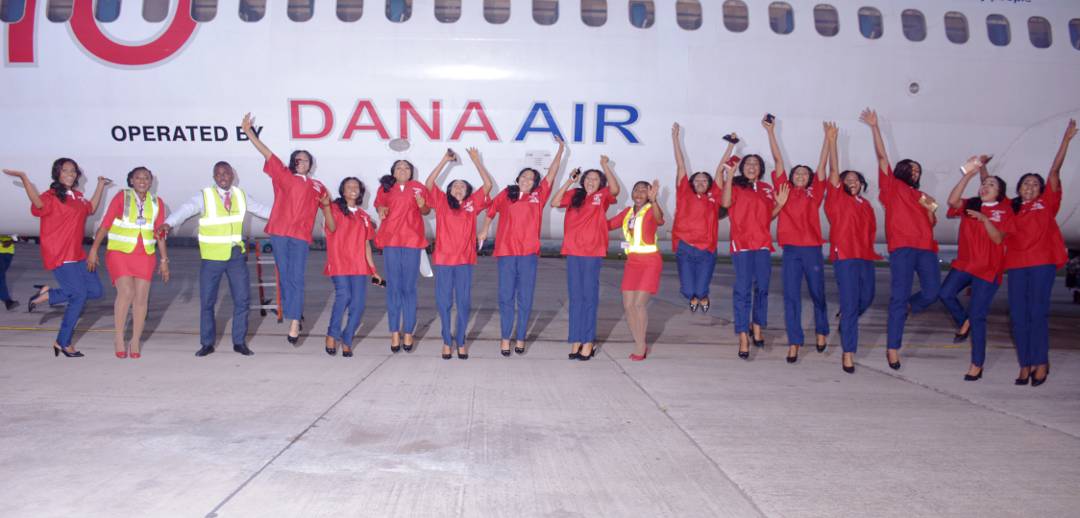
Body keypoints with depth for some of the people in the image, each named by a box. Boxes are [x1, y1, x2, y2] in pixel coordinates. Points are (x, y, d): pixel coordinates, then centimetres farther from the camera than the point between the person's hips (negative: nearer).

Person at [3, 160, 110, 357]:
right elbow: (39, 203, -34)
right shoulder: (52, 196, -12)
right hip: (59, 256, -8)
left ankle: (47, 295, 17)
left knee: (95, 291, 7)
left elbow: (91, 208, 30)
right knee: (80, 295, -8)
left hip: (77, 255, 8)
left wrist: (100, 186, 28)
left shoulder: (78, 196, 12)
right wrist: (24, 179, -43)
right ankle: (63, 343, 5)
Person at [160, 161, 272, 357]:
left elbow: (260, 209, 15)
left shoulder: (241, 195, 5)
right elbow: (185, 210, -23)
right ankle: (207, 343, 17)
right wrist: (168, 223, -41)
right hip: (211, 258, -3)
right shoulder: (204, 196, -8)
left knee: (242, 299, 2)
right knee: (207, 301, 3)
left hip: (237, 256, 3)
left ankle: (239, 342, 15)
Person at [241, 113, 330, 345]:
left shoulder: (317, 186, 17)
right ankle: (296, 318, 14)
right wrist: (248, 132, 0)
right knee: (284, 278, 4)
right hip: (279, 232, 0)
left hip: (301, 235, 0)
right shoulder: (283, 175, 12)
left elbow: (327, 203, 31)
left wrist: (327, 202, 6)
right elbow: (267, 153, 6)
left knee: (296, 279, -8)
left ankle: (294, 325, -12)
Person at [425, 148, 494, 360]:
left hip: (465, 260, 1)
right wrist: (445, 160, 0)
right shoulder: (442, 202, 7)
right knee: (444, 302, 4)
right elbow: (429, 183, -1)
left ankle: (460, 342, 14)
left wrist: (476, 161, 3)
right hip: (443, 259, 0)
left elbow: (488, 185, 3)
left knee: (463, 303, 4)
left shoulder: (472, 204, 8)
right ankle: (447, 342, 13)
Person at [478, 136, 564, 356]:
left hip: (529, 253, 1)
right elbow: (491, 211, 21)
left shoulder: (538, 196, 8)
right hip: (506, 251, -1)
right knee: (506, 297, 2)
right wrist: (485, 230, 20)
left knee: (525, 298, 4)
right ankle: (505, 338, 7)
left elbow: (552, 173, 11)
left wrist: (561, 149, 13)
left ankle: (520, 338, 12)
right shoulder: (506, 195, 7)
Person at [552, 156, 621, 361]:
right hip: (573, 251, 3)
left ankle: (588, 341, 6)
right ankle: (576, 341, 10)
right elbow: (554, 203, -1)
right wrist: (569, 181, 0)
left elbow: (615, 189, -15)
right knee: (574, 297, 5)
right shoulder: (574, 195, 11)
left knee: (590, 297, 1)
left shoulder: (602, 196, 4)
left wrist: (605, 166, -13)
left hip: (593, 252, -3)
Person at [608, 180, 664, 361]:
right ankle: (640, 345, 15)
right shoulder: (627, 212, 9)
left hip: (650, 262, -6)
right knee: (628, 305, 2)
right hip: (632, 261, 6)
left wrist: (653, 201, -51)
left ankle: (641, 346, 1)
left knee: (639, 303, -13)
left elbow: (659, 220, -33)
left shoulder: (651, 210, -10)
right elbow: (608, 224, 17)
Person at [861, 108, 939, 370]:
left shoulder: (920, 196, 26)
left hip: (926, 247, 5)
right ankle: (893, 348, -5)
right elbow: (881, 156, 3)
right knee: (900, 296, -9)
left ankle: (906, 308, 29)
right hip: (902, 246, -5)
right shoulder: (892, 186, 12)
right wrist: (874, 127, -2)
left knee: (932, 292, -4)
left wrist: (931, 209, 1)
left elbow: (930, 224, 20)